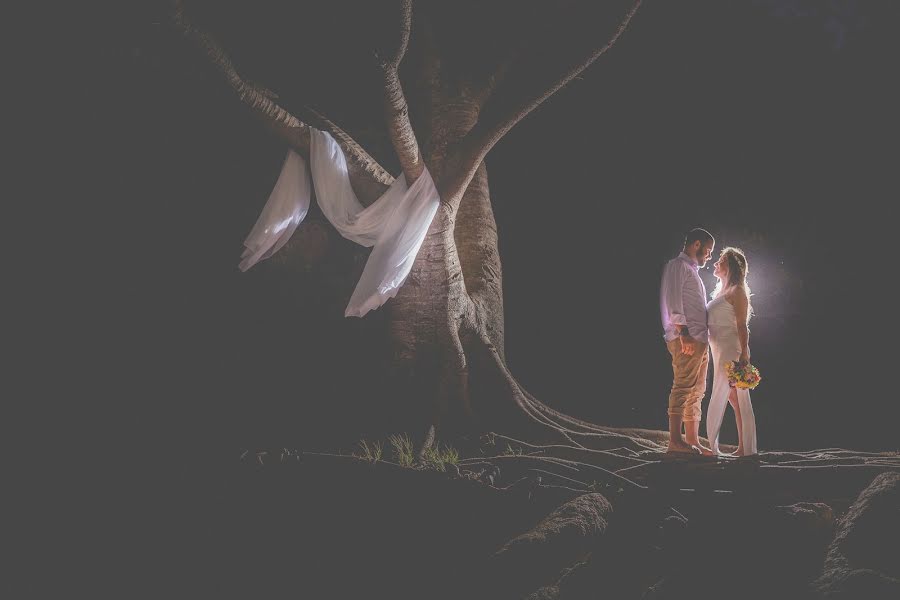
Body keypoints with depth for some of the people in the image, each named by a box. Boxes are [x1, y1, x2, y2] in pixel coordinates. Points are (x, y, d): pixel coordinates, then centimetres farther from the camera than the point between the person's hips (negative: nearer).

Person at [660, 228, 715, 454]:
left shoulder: (693, 270, 27)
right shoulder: (678, 266, -2)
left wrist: (703, 338, 18)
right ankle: (675, 440, -17)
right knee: (683, 387, -14)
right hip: (686, 339, -10)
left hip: (699, 340, 10)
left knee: (696, 391, 8)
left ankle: (693, 440, 10)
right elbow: (673, 301, -13)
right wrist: (683, 333, -21)